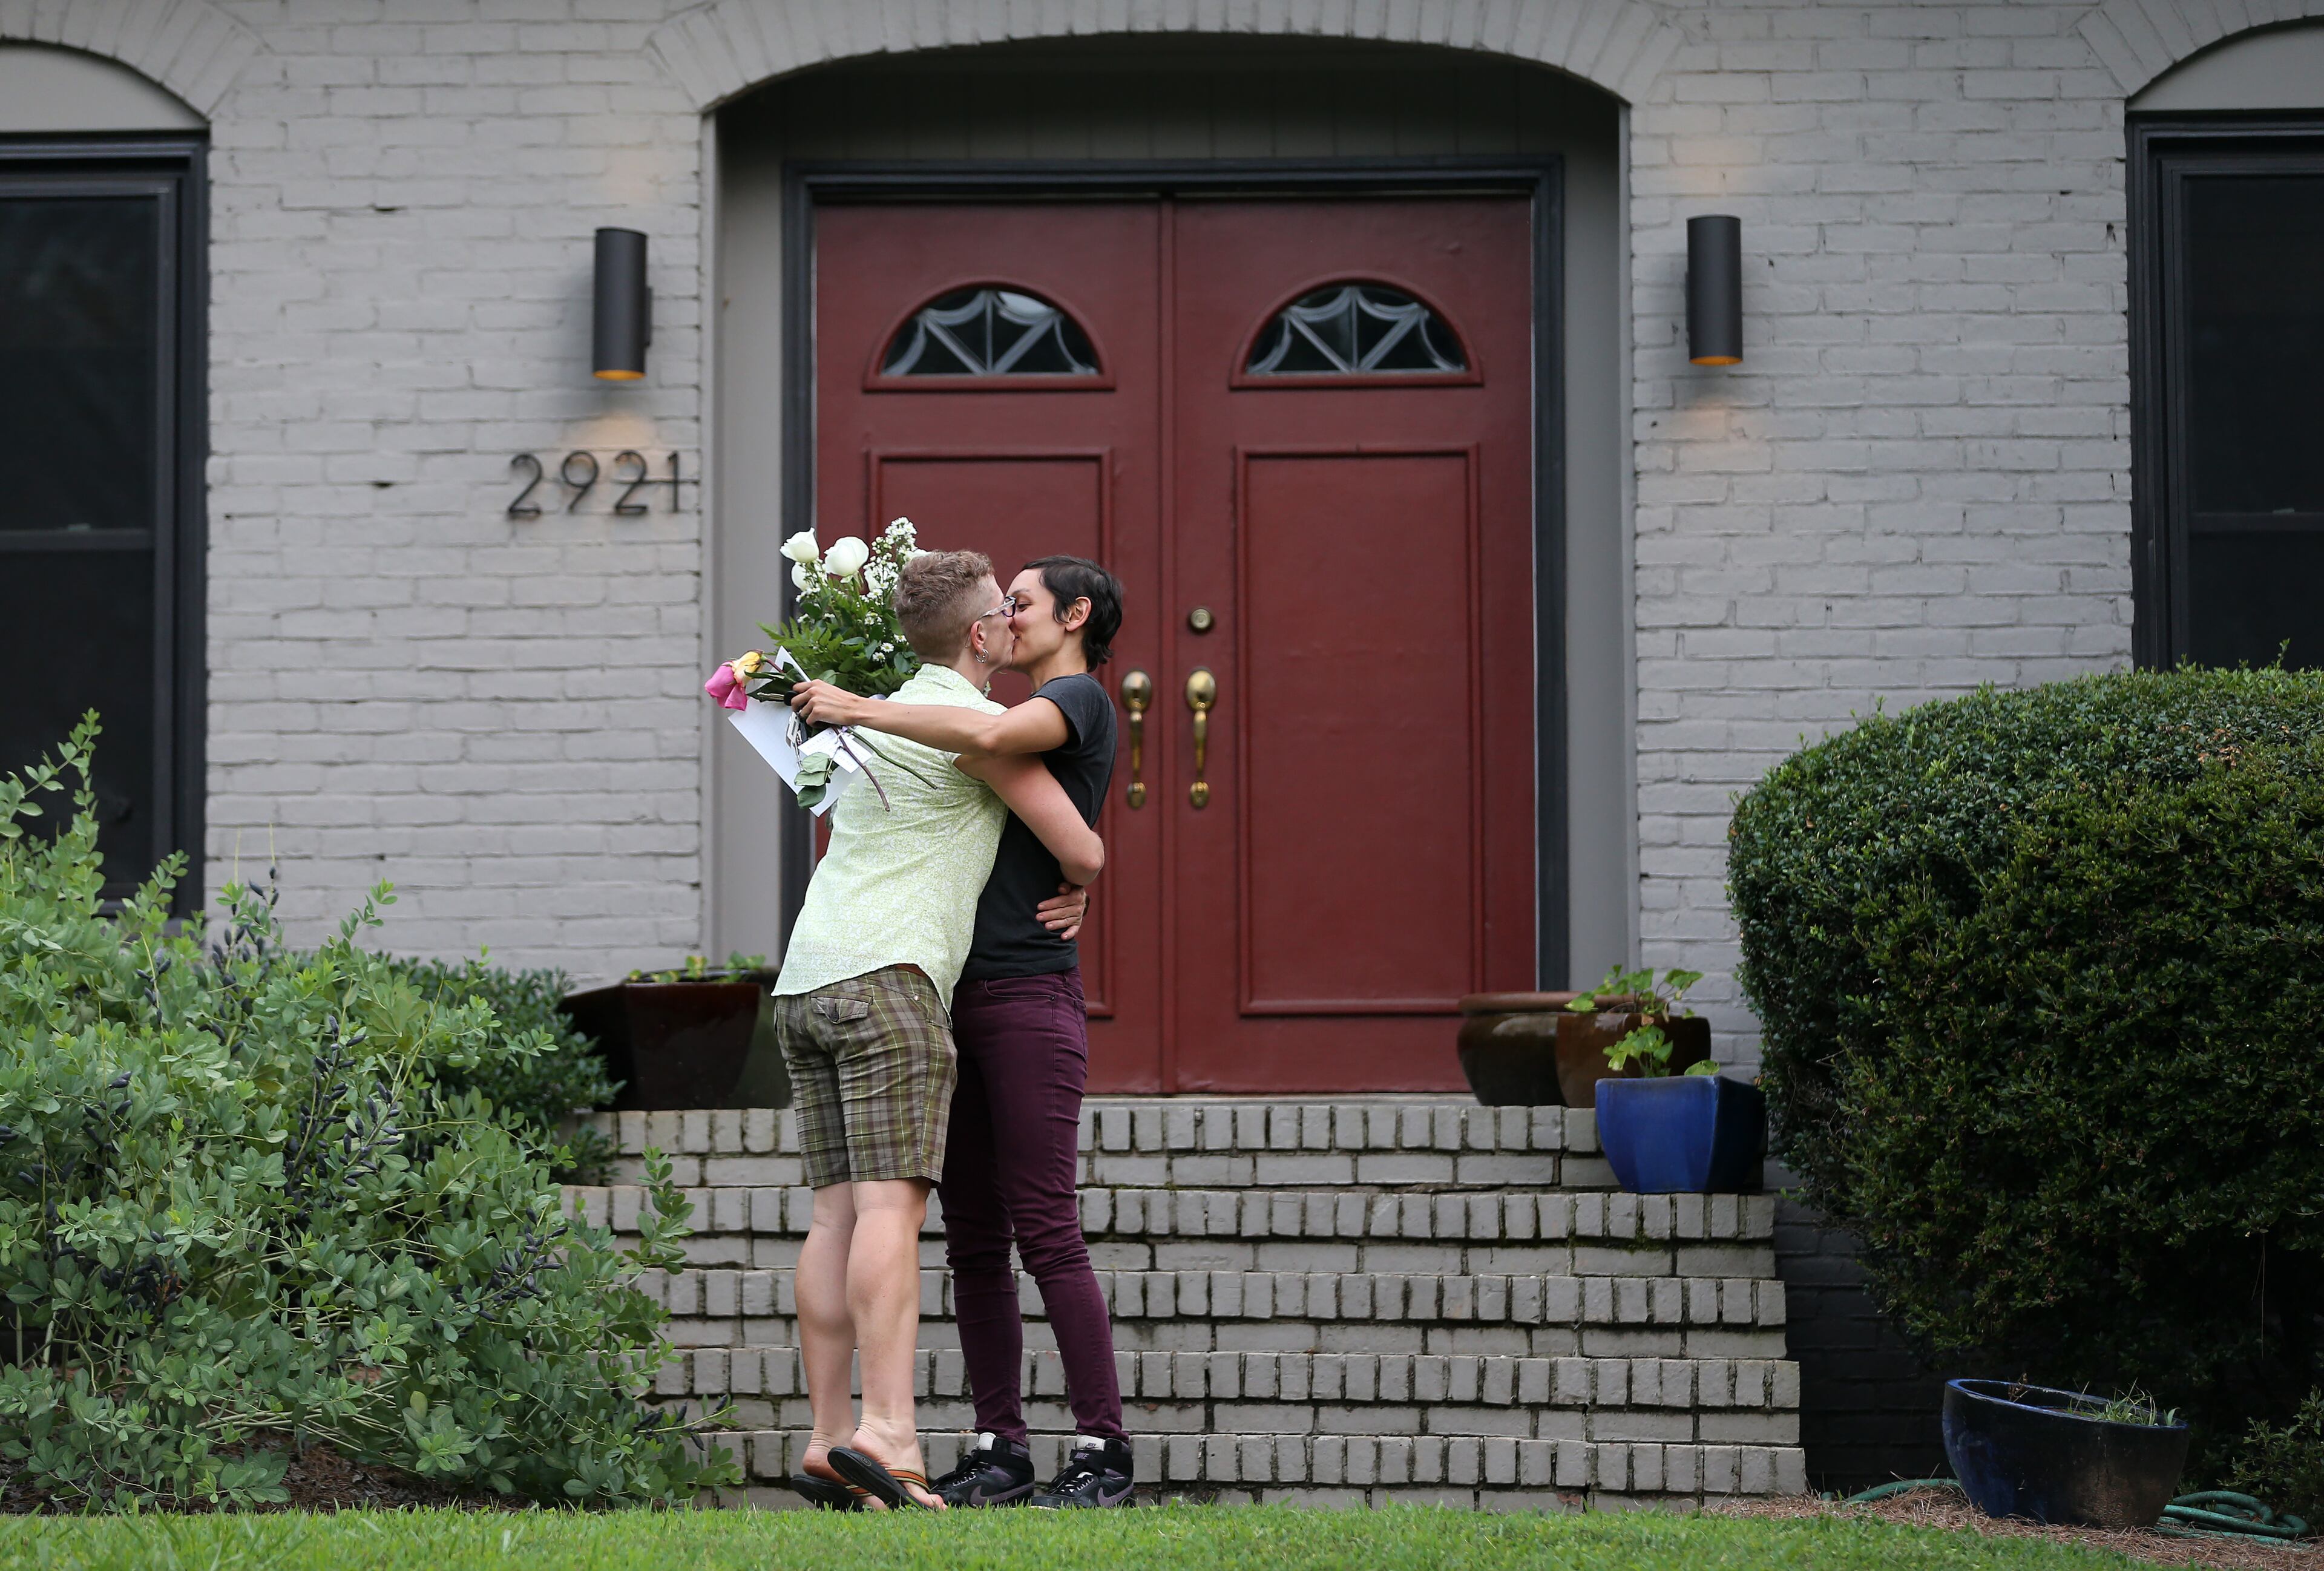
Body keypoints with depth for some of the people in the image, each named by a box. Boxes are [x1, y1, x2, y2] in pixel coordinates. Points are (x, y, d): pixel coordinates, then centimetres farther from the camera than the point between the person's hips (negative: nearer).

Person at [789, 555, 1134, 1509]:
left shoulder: (1078, 698, -3)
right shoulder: (1029, 730, 26)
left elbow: (986, 735, -24)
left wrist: (859, 709, -15)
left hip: (1029, 994, -9)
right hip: (957, 1000, 9)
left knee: (1046, 1230, -11)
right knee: (972, 1239, 5)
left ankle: (1103, 1449, -8)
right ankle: (999, 1450, 7)